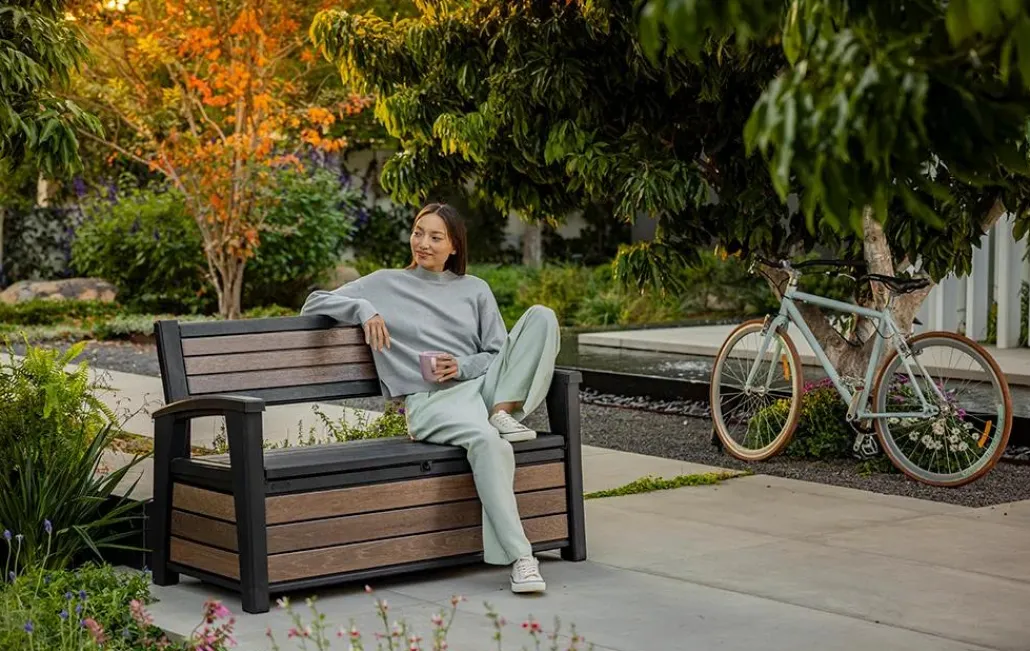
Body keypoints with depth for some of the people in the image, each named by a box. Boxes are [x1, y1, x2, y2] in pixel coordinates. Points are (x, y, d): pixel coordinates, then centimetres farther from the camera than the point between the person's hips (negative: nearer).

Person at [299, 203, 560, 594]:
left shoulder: (474, 290, 22)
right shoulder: (386, 284, 17)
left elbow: (498, 353, 17)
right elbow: (314, 304, 13)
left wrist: (463, 366, -5)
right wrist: (362, 308, -6)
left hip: (481, 383, 4)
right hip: (429, 399, -4)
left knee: (541, 315, -16)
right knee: (487, 441, -39)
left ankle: (505, 410, -26)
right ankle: (519, 558, -44)